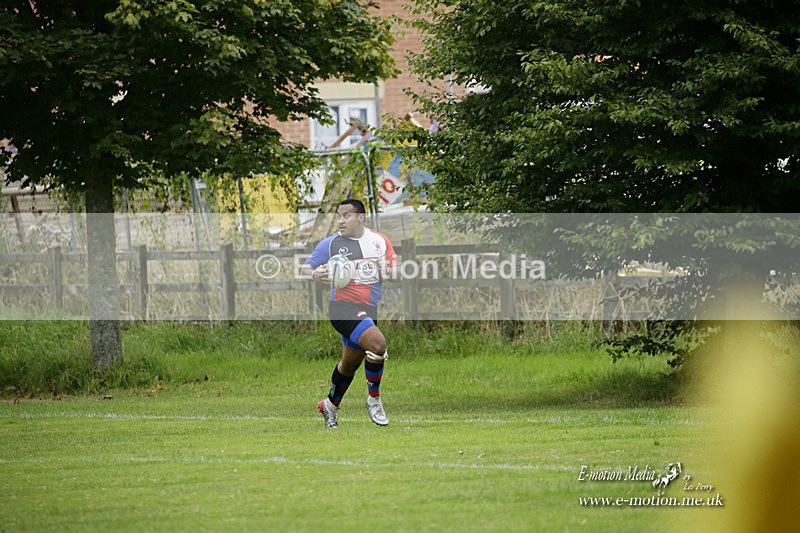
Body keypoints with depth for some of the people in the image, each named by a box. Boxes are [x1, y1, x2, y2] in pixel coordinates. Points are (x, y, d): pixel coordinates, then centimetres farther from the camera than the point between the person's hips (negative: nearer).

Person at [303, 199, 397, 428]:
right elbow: (305, 268, -1)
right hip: (343, 306, -5)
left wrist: (387, 269, -12)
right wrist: (315, 274, -24)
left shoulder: (379, 240, 7)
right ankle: (374, 399, -7)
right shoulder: (330, 244, -4)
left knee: (350, 363, 17)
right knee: (377, 343, -26)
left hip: (370, 310, 6)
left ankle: (331, 405, 41)